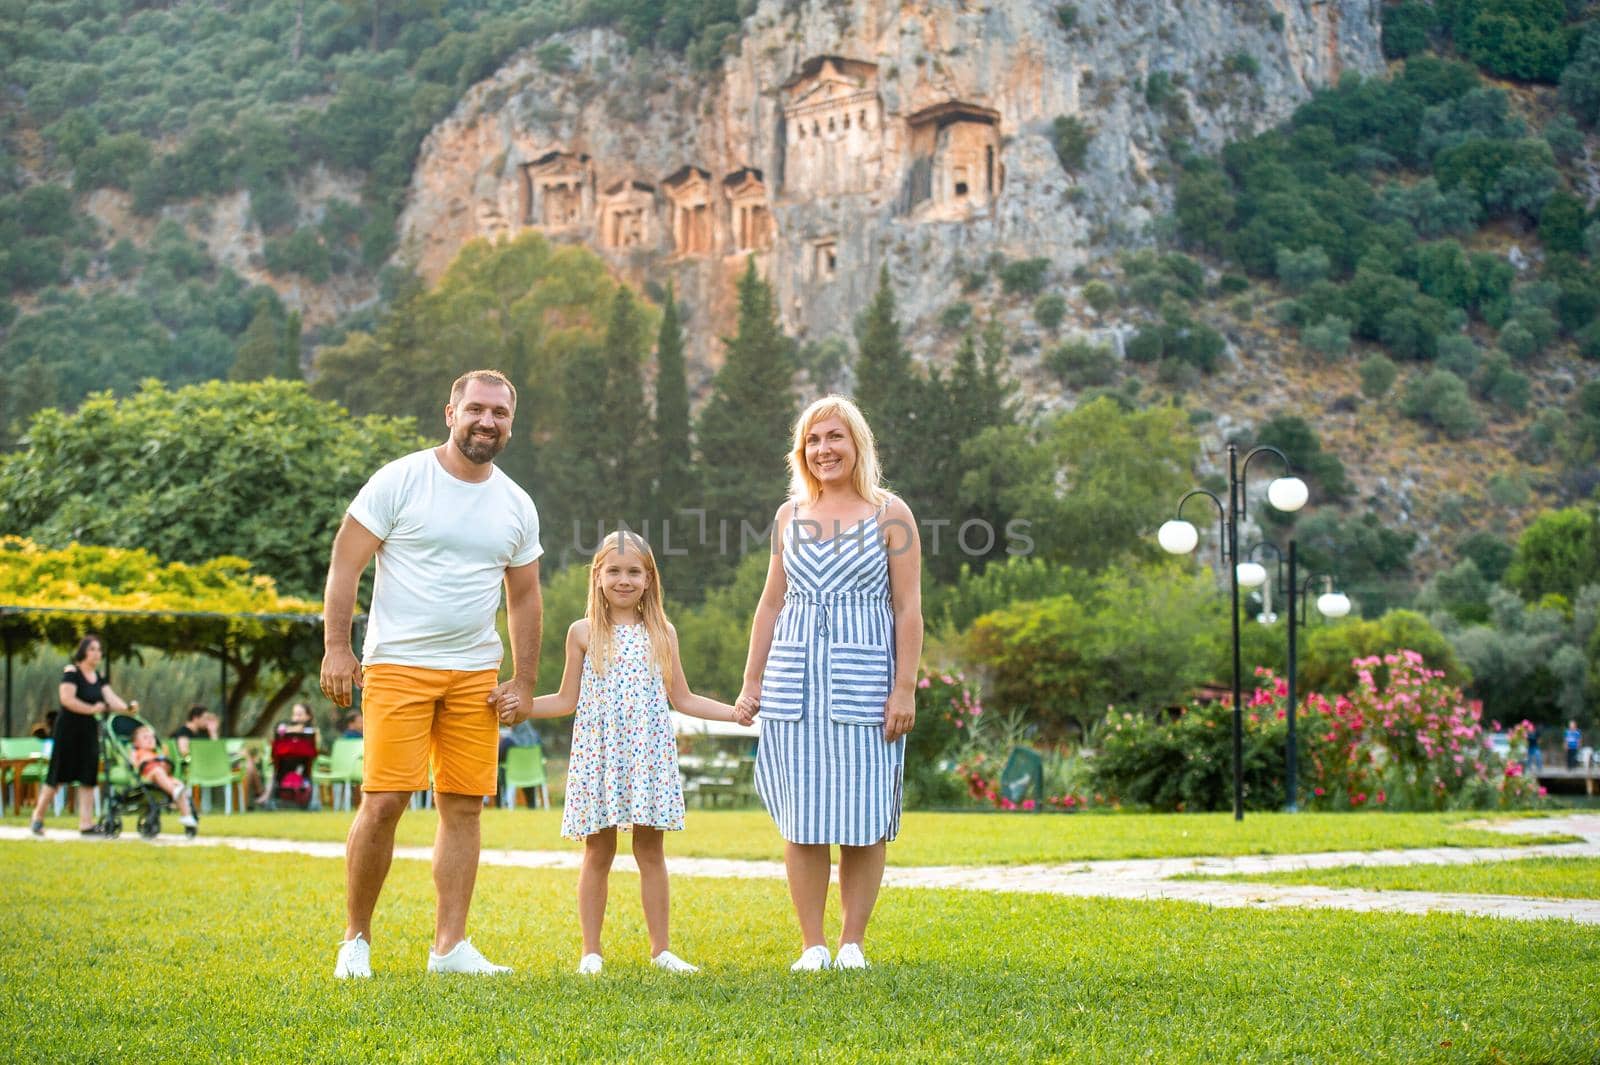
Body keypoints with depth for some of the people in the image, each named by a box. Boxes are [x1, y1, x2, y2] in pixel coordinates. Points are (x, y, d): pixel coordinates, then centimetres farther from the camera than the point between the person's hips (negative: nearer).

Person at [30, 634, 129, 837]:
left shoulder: (99, 678, 10)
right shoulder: (71, 672, -10)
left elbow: (111, 698, -2)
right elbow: (66, 699, -21)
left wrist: (126, 707, -22)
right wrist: (92, 708, -23)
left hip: (89, 731, 6)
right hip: (68, 729, -6)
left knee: (88, 778, 2)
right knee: (57, 777, -1)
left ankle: (86, 824, 3)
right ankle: (38, 817, 14)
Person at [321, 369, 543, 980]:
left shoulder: (517, 506, 10)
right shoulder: (400, 481, -4)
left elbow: (524, 598, 17)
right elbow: (345, 566, -3)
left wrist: (523, 683, 10)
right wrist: (336, 647, -11)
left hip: (475, 674, 5)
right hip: (398, 665, -4)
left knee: (463, 807, 3)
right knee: (383, 804, -10)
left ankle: (450, 945, 10)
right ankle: (355, 940, 6)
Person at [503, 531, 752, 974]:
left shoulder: (662, 633, 8)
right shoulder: (584, 633, 4)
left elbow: (682, 699, 13)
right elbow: (568, 700, 7)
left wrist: (734, 712, 4)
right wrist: (523, 708, -7)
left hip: (649, 755, 1)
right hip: (599, 755, -1)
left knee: (650, 850, 4)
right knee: (598, 852, 2)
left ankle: (661, 949, 10)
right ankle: (591, 951, 9)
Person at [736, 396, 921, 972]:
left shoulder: (889, 513, 2)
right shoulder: (789, 515, 13)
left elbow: (908, 607, -2)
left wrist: (905, 686, -9)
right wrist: (751, 680, 13)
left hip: (864, 676, -3)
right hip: (794, 677, 3)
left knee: (864, 816, -1)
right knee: (801, 819, 1)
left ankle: (853, 942, 10)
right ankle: (812, 944, 9)